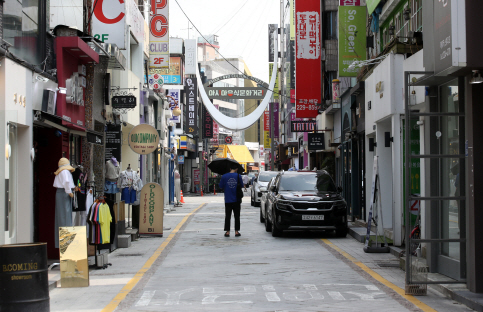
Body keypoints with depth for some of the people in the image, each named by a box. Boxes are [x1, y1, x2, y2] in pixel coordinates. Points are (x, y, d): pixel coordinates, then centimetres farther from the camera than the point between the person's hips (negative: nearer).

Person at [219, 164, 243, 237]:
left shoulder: (224, 176, -5)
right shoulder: (238, 176, -6)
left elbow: (221, 187, 1)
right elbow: (241, 186, 5)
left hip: (228, 200, 0)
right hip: (236, 200, 0)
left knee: (227, 217, 7)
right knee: (237, 216, 9)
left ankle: (227, 232, 5)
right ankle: (236, 231, 9)